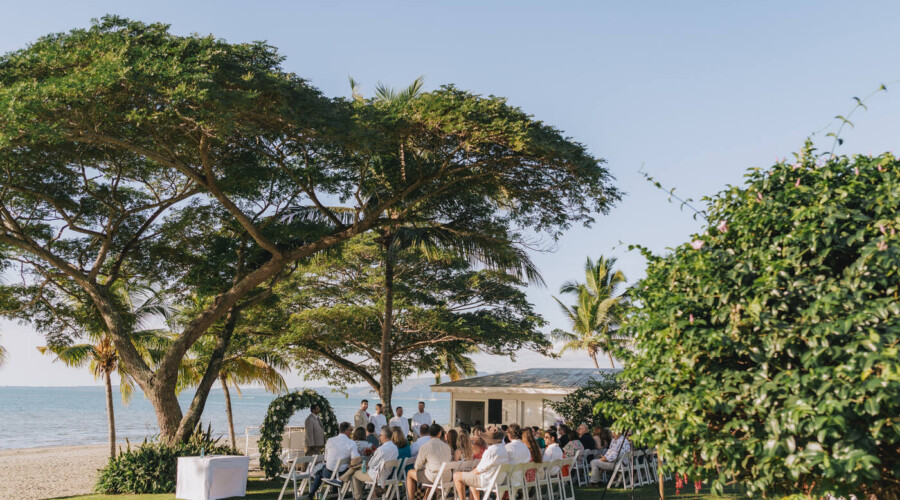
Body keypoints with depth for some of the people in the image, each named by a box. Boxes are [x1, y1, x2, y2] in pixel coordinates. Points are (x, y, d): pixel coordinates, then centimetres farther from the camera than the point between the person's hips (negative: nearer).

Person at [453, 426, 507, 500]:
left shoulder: (491, 451, -27)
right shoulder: (504, 448, 2)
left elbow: (479, 470, -18)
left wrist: (470, 473, 1)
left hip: (487, 481, -9)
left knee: (456, 476, 1)